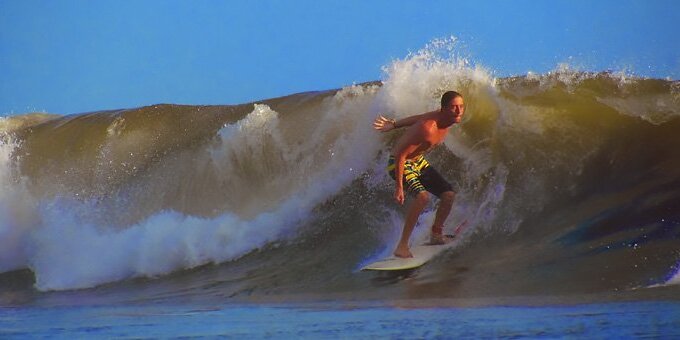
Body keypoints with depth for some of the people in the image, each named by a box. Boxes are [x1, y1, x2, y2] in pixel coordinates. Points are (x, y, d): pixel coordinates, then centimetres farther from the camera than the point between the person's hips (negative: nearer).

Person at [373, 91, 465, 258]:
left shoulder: (449, 119, -7)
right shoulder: (428, 129, -35)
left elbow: (418, 118, 9)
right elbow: (400, 155, -29)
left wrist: (394, 124, 19)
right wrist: (399, 187, -27)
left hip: (418, 162, 9)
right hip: (399, 163, -9)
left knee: (449, 194, 7)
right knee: (422, 196, -31)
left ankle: (436, 235, 28)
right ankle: (402, 246, -27)